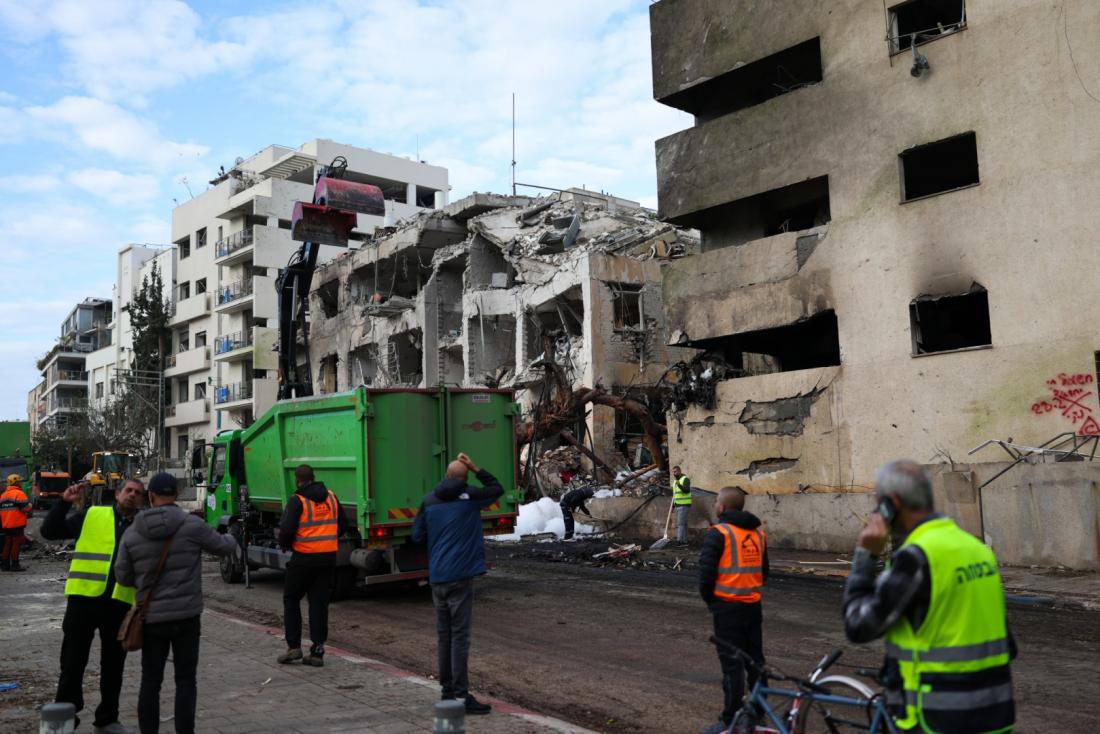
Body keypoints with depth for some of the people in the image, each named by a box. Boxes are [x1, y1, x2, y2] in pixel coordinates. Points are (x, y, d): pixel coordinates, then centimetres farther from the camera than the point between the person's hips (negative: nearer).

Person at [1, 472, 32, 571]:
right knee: (16, 544, -4)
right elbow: (26, 507, -18)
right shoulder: (19, 493, -13)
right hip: (17, 524, -8)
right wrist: (29, 504, 3)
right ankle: (15, 565, -5)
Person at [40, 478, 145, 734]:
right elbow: (49, 531, 1)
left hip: (121, 603, 2)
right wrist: (64, 502, -8)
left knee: (113, 665, 12)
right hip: (84, 597, -2)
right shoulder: (92, 515, 5)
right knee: (73, 662, 5)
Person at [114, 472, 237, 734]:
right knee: (185, 680, 6)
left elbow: (123, 577, 5)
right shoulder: (193, 525, -11)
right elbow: (224, 547, 4)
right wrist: (230, 538, 27)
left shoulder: (131, 533, -2)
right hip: (186, 615, -2)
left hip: (151, 617, 2)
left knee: (150, 681, 11)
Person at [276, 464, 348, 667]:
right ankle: (317, 652, 7)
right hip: (328, 557, 5)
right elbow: (343, 526, 12)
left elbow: (286, 529, -17)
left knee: (291, 599, 14)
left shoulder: (297, 500, -10)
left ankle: (294, 646, 13)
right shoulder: (331, 497, 7)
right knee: (320, 603, 9)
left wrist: (284, 544, 3)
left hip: (304, 558, -4)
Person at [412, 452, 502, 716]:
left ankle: (447, 689, 22)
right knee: (459, 634, -4)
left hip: (436, 577, 5)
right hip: (460, 575, -5)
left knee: (444, 634, 14)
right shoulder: (469, 496, -4)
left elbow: (417, 536, 10)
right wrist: (476, 468, 7)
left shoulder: (429, 501, 6)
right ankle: (461, 695, -3)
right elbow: (497, 489, 11)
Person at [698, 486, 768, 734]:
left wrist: (708, 599, 0)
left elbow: (706, 572, -15)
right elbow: (764, 572, 17)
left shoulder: (718, 533, -12)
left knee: (732, 664, -1)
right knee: (755, 660, 15)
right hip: (754, 606, 7)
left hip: (728, 607, -6)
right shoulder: (758, 533, 11)